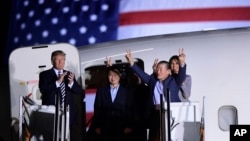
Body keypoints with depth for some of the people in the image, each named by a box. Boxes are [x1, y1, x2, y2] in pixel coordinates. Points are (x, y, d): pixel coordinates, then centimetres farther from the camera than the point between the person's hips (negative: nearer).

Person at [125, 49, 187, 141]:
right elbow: (142, 74, 10)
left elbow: (182, 75, -13)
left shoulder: (174, 80, 3)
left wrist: (182, 63, -33)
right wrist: (132, 63, 0)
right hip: (156, 114, 4)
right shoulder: (152, 79, 14)